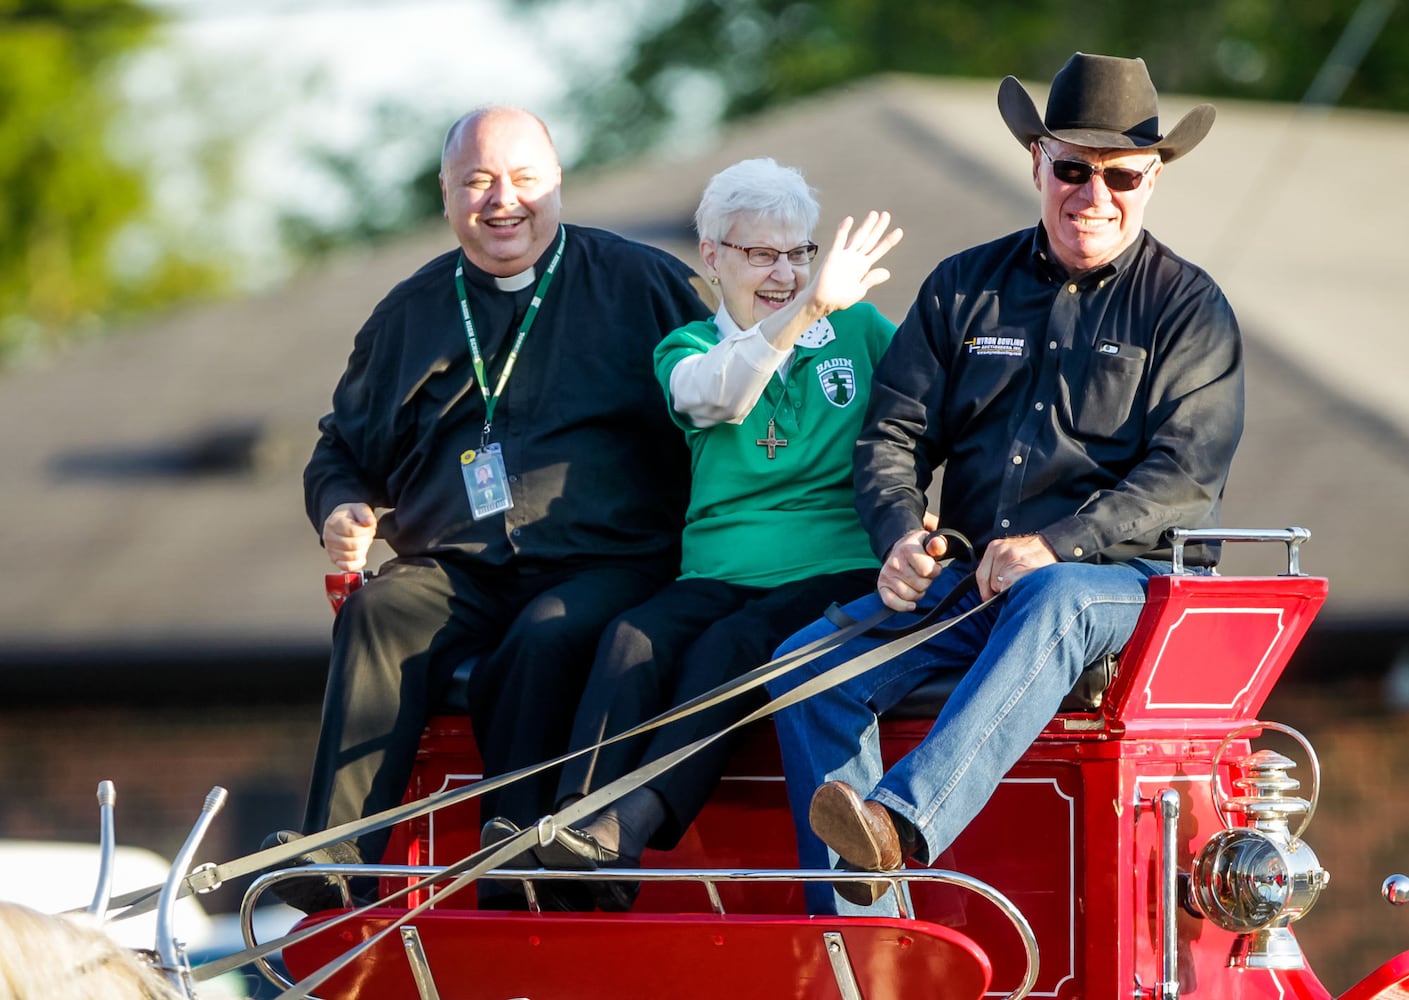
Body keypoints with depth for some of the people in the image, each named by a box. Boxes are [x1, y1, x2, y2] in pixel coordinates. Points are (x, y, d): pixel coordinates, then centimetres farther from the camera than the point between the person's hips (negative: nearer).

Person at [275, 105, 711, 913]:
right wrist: (341, 511, 7)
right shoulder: (412, 312, 21)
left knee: (548, 638, -36)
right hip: (455, 569, 3)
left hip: (603, 565, -3)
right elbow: (343, 446, 31)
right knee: (379, 615, -29)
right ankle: (336, 860, -39)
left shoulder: (641, 285, 11)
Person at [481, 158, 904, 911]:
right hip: (718, 576, 2)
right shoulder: (688, 349, 13)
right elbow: (717, 397, -11)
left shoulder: (860, 329, 14)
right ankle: (580, 822, -46)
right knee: (633, 639, -28)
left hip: (838, 571, -2)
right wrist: (809, 308, -27)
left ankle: (628, 827, -49)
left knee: (727, 647, -32)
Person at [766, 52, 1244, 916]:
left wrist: (1056, 546, -21)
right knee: (809, 664, -22)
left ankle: (903, 822, -60)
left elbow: (1185, 478, -6)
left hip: (1124, 579, -4)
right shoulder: (964, 288, 16)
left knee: (1050, 605, -41)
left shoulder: (1189, 310, 6)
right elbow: (893, 435, 14)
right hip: (964, 577, 4)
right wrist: (901, 539, -8)